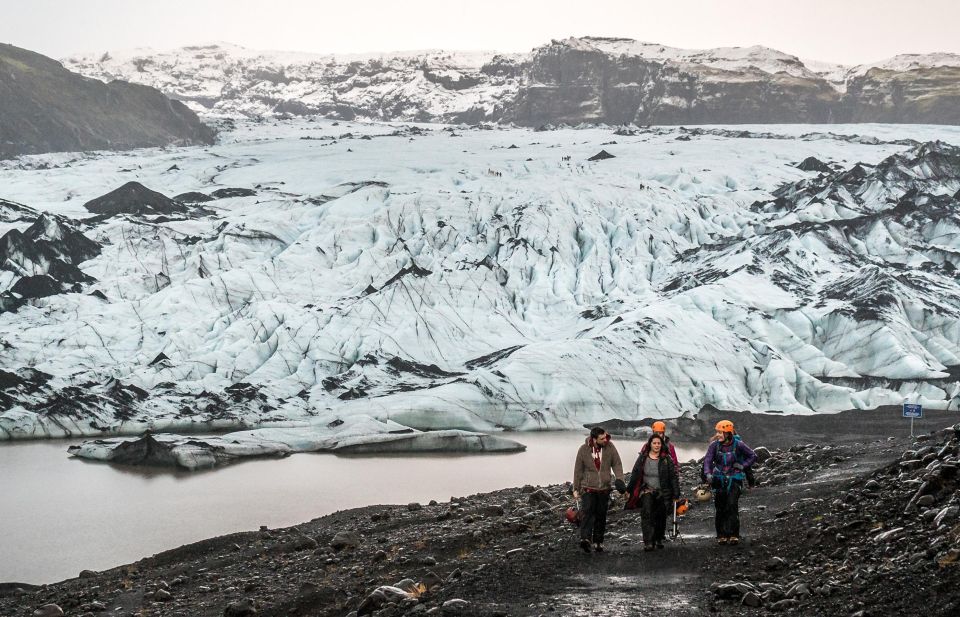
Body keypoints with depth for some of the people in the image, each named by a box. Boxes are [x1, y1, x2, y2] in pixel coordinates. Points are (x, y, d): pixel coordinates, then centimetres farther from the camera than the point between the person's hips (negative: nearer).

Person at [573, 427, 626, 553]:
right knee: (587, 512, -19)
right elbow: (578, 470, 1)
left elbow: (617, 464, 3)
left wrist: (619, 479, -14)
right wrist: (576, 489, 5)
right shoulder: (583, 450, -8)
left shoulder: (610, 447, -5)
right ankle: (585, 539, -31)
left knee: (601, 516, 9)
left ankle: (598, 541, 20)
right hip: (588, 488, -2)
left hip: (604, 488, 2)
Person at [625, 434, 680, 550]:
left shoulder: (666, 459, 0)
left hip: (662, 493, 0)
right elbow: (635, 475, 11)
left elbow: (674, 477, 1)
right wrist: (629, 490, 14)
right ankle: (648, 542, -24)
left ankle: (659, 539, 31)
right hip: (647, 491, 0)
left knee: (661, 517, 8)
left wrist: (676, 494, -3)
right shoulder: (642, 458, 3)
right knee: (647, 514, -19)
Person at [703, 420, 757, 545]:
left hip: (734, 479, -2)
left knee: (732, 505, -14)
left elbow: (753, 456, 6)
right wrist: (708, 473, -30)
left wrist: (743, 465, -8)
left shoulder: (738, 444, -7)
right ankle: (721, 535, 11)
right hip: (719, 479, 2)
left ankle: (734, 535, -12)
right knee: (720, 508, 2)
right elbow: (708, 459, -13)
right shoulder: (715, 444, -4)